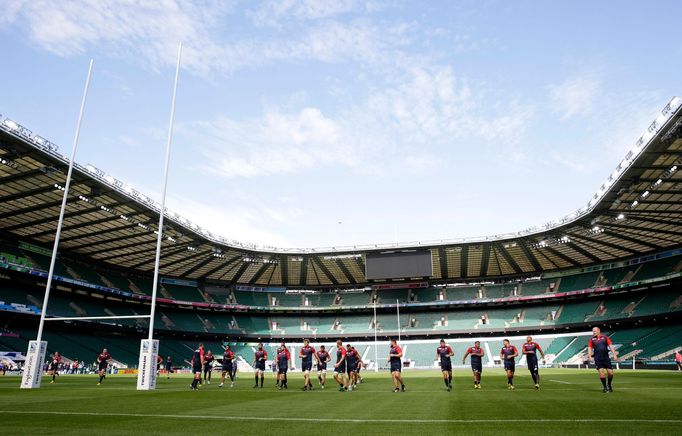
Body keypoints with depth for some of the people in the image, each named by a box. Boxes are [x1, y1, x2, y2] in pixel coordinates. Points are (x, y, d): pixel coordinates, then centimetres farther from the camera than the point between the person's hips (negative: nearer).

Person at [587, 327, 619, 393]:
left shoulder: (605, 337, 7)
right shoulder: (592, 339, 7)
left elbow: (610, 346, 3)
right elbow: (589, 348, 5)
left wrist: (614, 354, -7)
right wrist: (590, 357, -7)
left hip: (606, 358, 1)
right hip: (598, 359, -1)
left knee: (610, 372, 0)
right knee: (601, 372, -9)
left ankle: (609, 385, 27)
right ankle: (605, 387, 4)